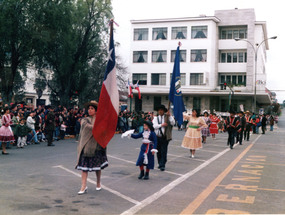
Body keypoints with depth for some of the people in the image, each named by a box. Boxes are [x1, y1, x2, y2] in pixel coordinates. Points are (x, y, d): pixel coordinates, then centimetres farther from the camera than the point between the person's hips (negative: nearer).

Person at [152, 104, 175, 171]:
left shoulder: (167, 117, 3)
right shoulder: (156, 118, 9)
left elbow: (173, 123, -11)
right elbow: (154, 126, -6)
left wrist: (169, 115, -18)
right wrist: (161, 125, -19)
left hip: (165, 137, -3)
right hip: (157, 137, 3)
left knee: (164, 152, -6)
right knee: (158, 152, 11)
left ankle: (162, 165, -3)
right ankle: (160, 164, 27)